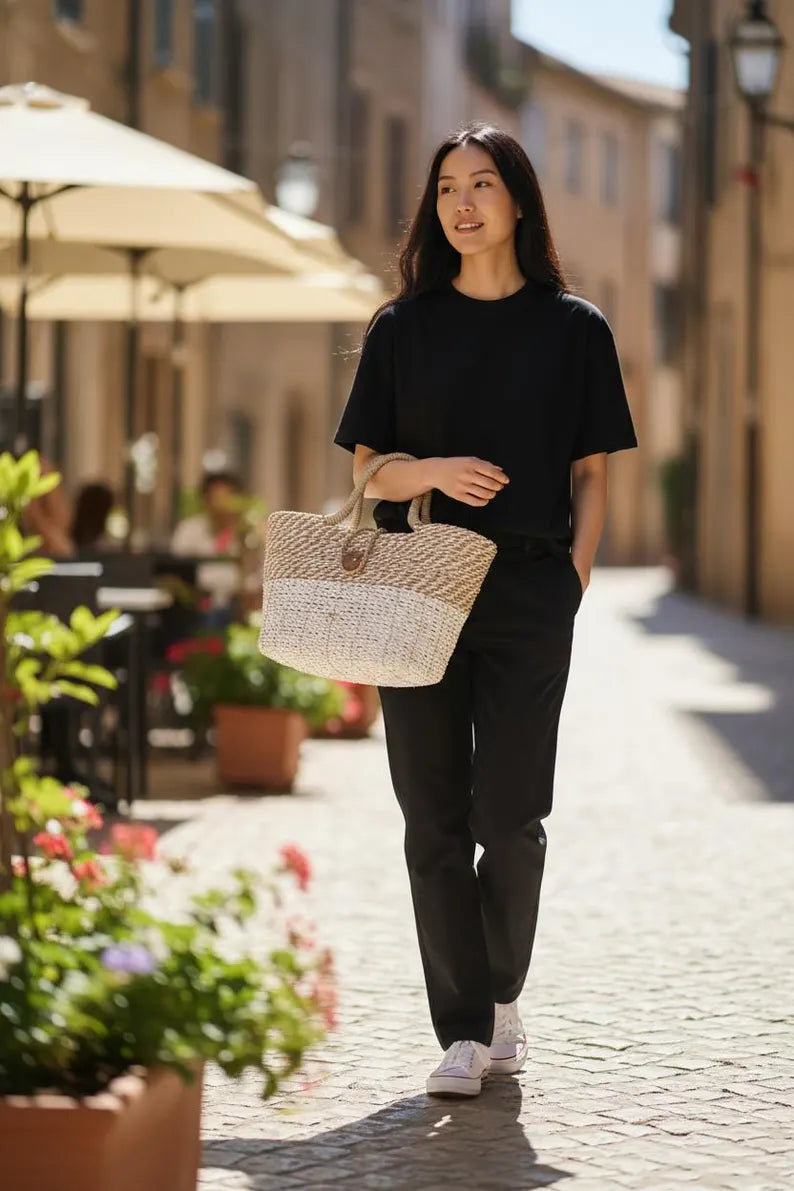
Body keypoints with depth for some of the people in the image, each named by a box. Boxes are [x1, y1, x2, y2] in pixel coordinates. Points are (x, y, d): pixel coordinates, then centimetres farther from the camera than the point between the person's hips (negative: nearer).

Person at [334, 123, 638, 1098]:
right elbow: (368, 469, 9)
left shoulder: (573, 328, 6)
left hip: (529, 591, -1)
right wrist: (433, 472, -11)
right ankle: (465, 1031, 4)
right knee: (435, 820, -1)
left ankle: (502, 996, 20)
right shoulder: (403, 328, 10)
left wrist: (574, 573, -5)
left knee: (508, 816, -4)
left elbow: (590, 472, 8)